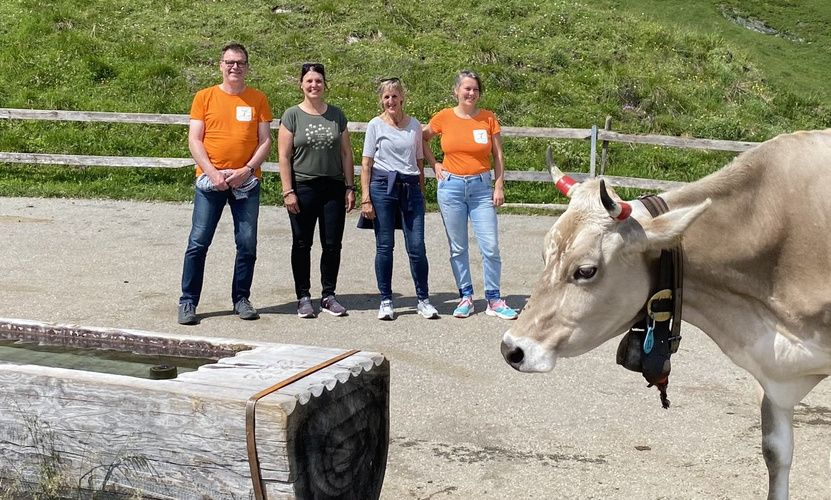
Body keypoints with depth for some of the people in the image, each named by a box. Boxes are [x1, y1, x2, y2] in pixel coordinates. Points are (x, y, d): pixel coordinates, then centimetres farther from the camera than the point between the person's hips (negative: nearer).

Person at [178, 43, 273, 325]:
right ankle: (188, 301, 7)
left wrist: (247, 170, -10)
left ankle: (241, 298, 17)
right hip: (210, 180, -1)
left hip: (246, 182, 1)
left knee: (248, 244, 4)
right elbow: (194, 140, 1)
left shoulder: (258, 99, 7)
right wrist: (212, 172, -12)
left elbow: (265, 141, 4)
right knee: (198, 242, -2)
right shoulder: (204, 97, 5)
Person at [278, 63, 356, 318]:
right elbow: (284, 156, -3)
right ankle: (303, 297, 14)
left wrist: (350, 187, 4)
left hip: (333, 188, 2)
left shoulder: (336, 115, 7)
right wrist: (288, 191, -9)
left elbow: (346, 153, 9)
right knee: (302, 244, 5)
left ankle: (328, 295, 16)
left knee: (332, 244, 4)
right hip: (303, 188, -2)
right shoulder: (292, 115, -1)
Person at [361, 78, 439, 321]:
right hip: (382, 185, -2)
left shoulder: (414, 125, 11)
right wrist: (365, 198, -6)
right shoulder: (376, 125, 4)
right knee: (384, 246, 2)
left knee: (417, 246, -2)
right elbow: (366, 164, 1)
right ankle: (386, 301, 12)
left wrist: (421, 193, 12)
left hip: (410, 187, 2)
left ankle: (423, 300, 10)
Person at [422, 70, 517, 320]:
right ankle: (466, 297, 18)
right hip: (451, 187, 0)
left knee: (490, 246, -3)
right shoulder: (444, 117, 0)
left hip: (481, 187, 0)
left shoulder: (488, 118, 1)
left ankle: (494, 299, 7)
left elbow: (497, 156, 4)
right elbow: (422, 138, 16)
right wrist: (434, 164, 6)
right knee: (458, 248, 6)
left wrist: (498, 186, -2)